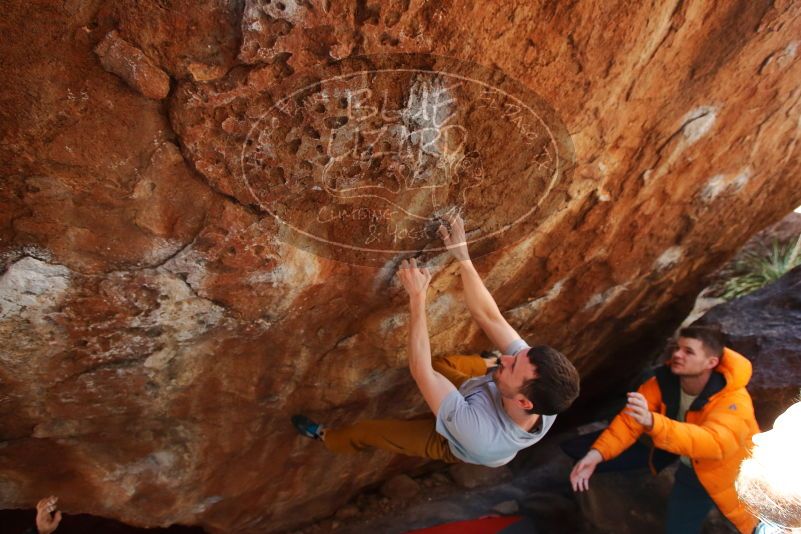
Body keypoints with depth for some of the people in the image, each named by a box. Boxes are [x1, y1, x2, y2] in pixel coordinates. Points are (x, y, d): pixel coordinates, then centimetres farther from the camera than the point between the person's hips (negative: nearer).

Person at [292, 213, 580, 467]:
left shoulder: (481, 435, -52)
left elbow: (420, 370, -45)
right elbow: (488, 316, -32)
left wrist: (418, 297, -42)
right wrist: (463, 257, -38)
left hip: (452, 445, -3)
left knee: (363, 431, 11)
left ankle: (327, 438, 45)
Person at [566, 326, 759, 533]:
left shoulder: (734, 401, -36)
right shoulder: (665, 381, -22)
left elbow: (712, 443, -55)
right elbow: (629, 420, -27)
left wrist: (652, 422, -70)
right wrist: (597, 453, -43)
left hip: (722, 472, -3)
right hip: (688, 466, 4)